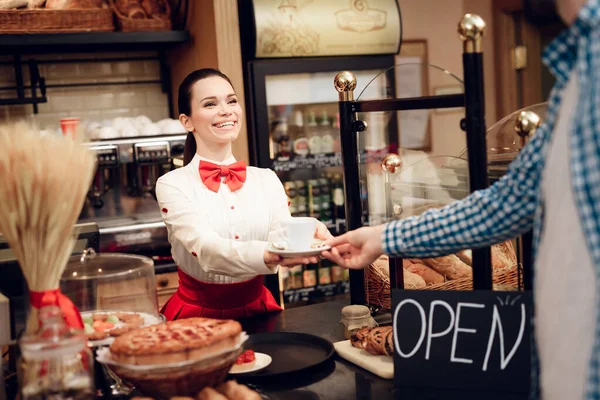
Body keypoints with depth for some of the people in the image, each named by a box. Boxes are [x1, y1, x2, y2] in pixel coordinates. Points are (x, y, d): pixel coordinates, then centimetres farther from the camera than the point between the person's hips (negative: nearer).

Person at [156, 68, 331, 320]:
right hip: (198, 315, -2)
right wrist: (267, 256, -38)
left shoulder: (267, 180, 6)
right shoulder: (172, 185, -5)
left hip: (258, 310, 2)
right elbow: (207, 250, -20)